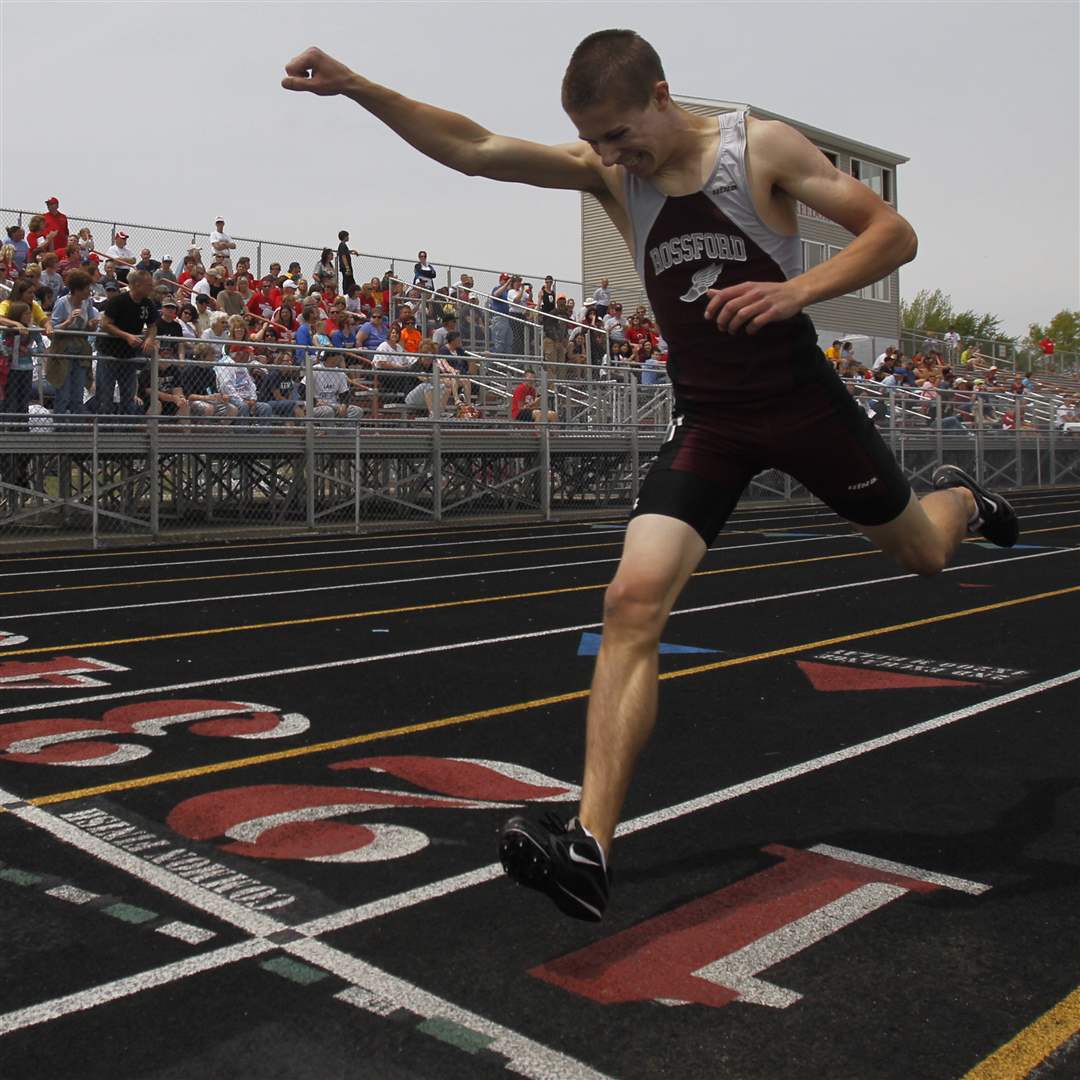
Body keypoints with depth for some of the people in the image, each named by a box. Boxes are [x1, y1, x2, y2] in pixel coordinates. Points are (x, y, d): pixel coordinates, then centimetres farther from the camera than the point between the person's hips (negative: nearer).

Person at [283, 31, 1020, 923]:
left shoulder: (762, 147, -10)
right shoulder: (606, 172, -2)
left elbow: (895, 235, -10)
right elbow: (473, 149, -11)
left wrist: (797, 290, -27)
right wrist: (356, 87, -22)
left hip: (803, 400, -1)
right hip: (707, 420, 1)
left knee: (923, 553, 18)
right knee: (634, 600, -20)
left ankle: (961, 498, 59)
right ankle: (590, 850, -22)